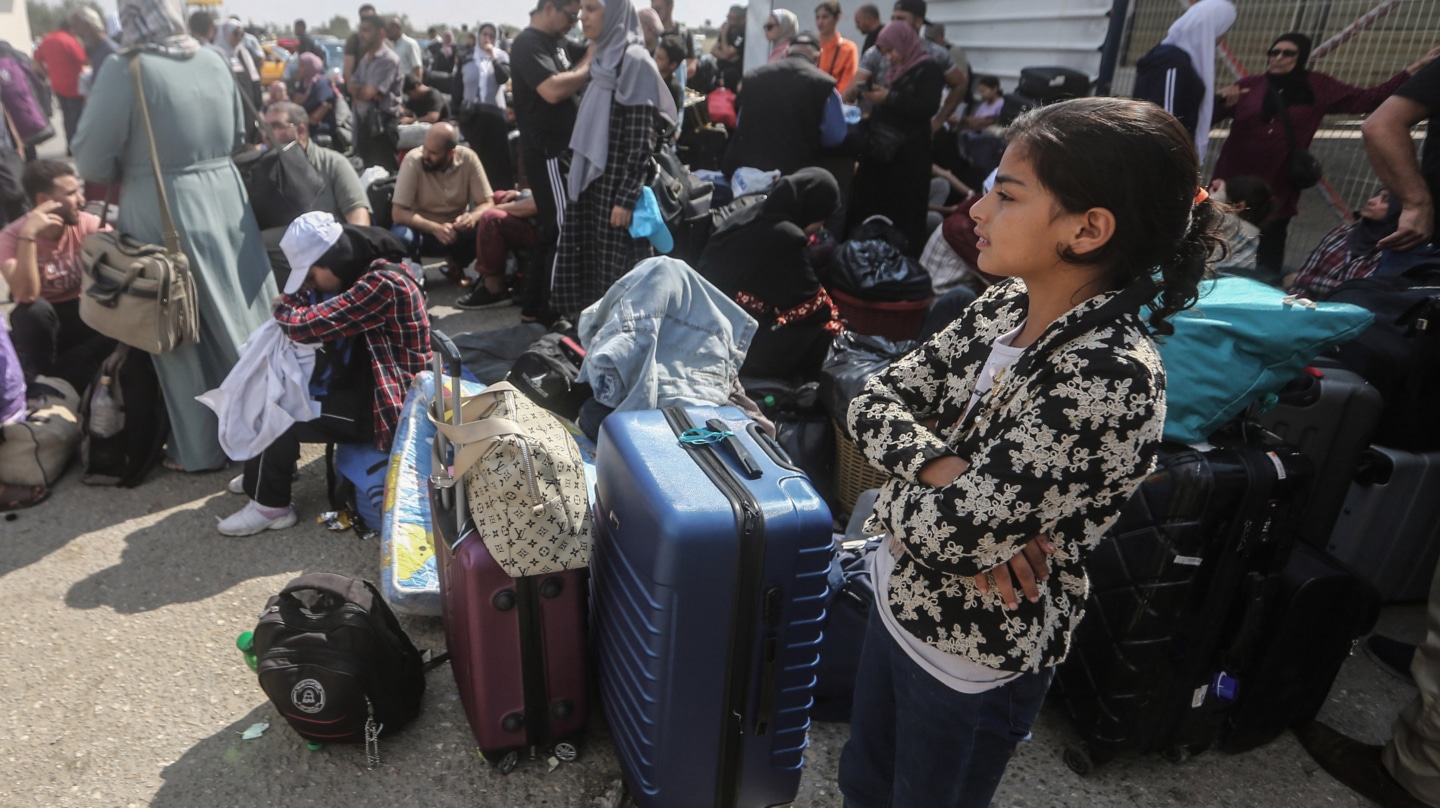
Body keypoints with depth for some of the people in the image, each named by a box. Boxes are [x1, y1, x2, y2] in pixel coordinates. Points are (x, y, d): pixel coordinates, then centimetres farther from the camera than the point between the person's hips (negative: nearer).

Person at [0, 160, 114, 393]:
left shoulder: (88, 224, -12)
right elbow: (26, 296, -33)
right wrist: (28, 234, -36)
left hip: (81, 315, 2)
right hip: (40, 322, -2)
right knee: (33, 309, -35)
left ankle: (60, 383, -12)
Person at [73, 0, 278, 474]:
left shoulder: (124, 72, -14)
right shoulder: (213, 61, 2)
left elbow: (92, 161, -12)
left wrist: (128, 170, 8)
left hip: (163, 211, -5)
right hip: (224, 197, 5)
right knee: (240, 314, 16)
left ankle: (202, 448, 16)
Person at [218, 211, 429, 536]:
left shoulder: (384, 283, -27)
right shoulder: (358, 275, 4)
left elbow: (305, 325, -26)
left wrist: (283, 309, -5)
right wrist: (291, 306, -10)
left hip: (389, 404, -10)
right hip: (363, 384, 10)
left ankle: (270, 505, 12)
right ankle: (262, 477, 31)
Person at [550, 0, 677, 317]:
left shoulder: (634, 61, -12)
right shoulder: (602, 59, 13)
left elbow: (642, 140, -17)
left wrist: (626, 198, -20)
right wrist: (578, 178, 17)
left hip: (617, 186, -8)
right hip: (592, 181, 8)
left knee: (617, 274, -1)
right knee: (587, 265, 11)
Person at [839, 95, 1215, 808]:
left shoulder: (1110, 379, -31)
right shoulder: (1002, 306, -7)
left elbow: (946, 530, -34)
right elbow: (874, 400, -7)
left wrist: (908, 475, -14)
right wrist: (943, 468, -24)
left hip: (973, 660, -6)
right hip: (898, 603, 7)